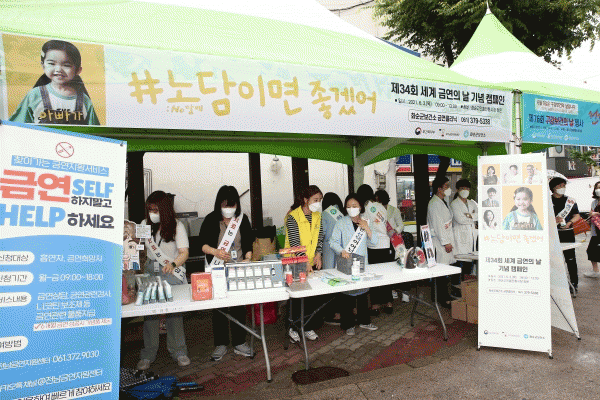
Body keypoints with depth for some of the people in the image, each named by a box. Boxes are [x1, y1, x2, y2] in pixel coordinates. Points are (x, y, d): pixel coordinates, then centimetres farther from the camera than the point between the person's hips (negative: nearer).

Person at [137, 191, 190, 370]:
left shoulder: (176, 226, -4)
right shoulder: (145, 224, 7)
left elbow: (184, 253, -10)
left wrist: (173, 265, -29)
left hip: (173, 271, -3)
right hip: (150, 270, 3)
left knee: (174, 309, -5)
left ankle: (178, 351, 9)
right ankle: (148, 354, 13)